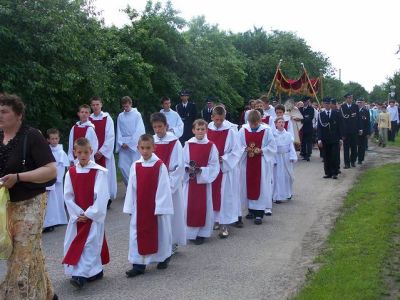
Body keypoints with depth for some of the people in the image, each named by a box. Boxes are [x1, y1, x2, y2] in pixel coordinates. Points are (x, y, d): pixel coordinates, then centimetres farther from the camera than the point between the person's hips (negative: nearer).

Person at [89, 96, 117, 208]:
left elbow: (110, 137, -6)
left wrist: (101, 151, -11)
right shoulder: (88, 119, 5)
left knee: (106, 175, -1)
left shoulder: (107, 118, -2)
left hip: (105, 152, -2)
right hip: (92, 153, 2)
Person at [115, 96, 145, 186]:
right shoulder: (120, 116, 7)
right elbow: (119, 131, 9)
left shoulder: (137, 114, -3)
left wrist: (129, 143, -9)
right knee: (122, 166, -3)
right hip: (123, 145, 3)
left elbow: (139, 131, -7)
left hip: (135, 145, -3)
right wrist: (121, 143, -5)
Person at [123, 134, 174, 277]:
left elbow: (163, 188, -10)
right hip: (139, 207, 3)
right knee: (138, 234, 3)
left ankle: (163, 258, 31)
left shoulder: (160, 165, -10)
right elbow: (131, 188, 3)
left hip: (156, 206, -3)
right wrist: (130, 207, 1)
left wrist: (160, 206, -13)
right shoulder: (135, 166, 0)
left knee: (159, 232, 11)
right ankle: (138, 265, 11)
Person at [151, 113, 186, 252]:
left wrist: (169, 185, -15)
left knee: (171, 213, 5)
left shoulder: (174, 142, -10)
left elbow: (179, 167, -11)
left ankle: (172, 243, 19)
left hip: (171, 185, -3)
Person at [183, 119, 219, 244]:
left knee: (203, 207, 5)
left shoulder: (211, 146, -3)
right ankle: (191, 232, 15)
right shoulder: (188, 145, -1)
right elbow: (182, 163, 3)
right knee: (189, 206, 3)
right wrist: (188, 168, -17)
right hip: (190, 180, 1)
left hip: (204, 180, -1)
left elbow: (214, 166, -4)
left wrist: (201, 170, -17)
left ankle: (201, 233, 17)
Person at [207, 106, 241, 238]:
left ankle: (224, 225, 4)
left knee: (225, 196, -1)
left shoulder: (230, 130, -13)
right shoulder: (208, 129, 0)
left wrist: (223, 159, -19)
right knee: (214, 194, 11)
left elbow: (235, 151, -10)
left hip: (226, 168, -4)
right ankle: (216, 220, 26)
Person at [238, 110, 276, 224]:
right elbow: (239, 146, 6)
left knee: (260, 187, -2)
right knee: (248, 186, 9)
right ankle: (251, 209, 24)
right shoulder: (243, 130, 1)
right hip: (247, 163, 3)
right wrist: (246, 150, -12)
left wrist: (261, 150, -16)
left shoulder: (267, 130, -6)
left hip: (262, 164, -3)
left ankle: (259, 213, 1)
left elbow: (272, 147, -3)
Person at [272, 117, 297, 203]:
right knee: (278, 177, -1)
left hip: (287, 158, 3)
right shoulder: (273, 135, -4)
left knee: (288, 176, 10)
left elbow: (291, 146, 3)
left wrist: (292, 157, -6)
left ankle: (288, 194, 29)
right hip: (277, 157, -2)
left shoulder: (288, 135, 2)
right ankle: (278, 196, 4)